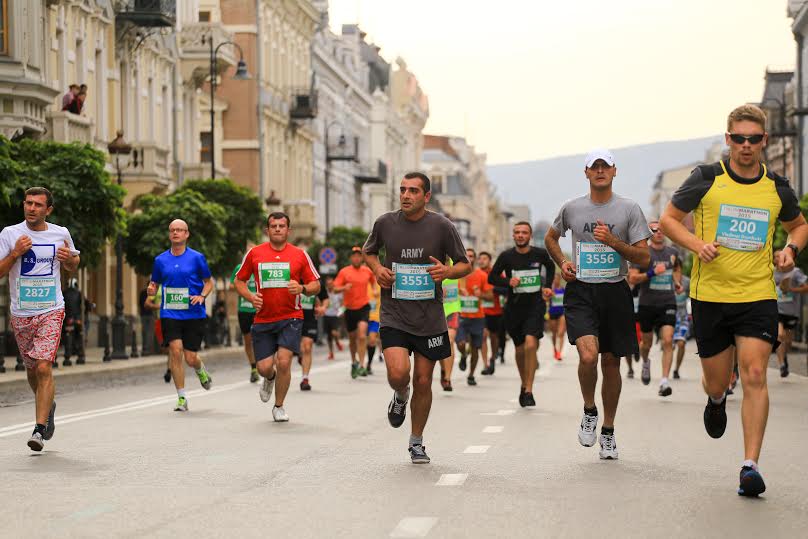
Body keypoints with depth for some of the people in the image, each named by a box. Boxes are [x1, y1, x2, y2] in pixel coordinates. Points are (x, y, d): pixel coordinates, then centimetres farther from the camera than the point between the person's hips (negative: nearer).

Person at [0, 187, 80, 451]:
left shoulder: (61, 234, 4)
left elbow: (72, 267, 20)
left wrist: (70, 258, -3)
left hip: (51, 311, -1)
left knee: (44, 368, -15)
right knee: (31, 369, 13)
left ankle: (40, 428, -13)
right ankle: (48, 405, 42)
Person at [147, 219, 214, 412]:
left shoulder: (197, 257, 1)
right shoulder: (160, 260, 7)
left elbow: (209, 282, 9)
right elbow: (154, 284, 16)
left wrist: (202, 296, -11)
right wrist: (151, 290, -8)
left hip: (194, 314, -1)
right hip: (170, 314, 1)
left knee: (190, 358, -1)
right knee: (175, 351, -14)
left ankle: (201, 370, 39)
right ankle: (182, 398, -4)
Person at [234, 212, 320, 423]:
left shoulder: (300, 255, 2)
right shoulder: (254, 253, 3)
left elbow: (316, 285, 5)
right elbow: (239, 281, 12)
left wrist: (302, 288, -17)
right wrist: (250, 297, -7)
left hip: (291, 318, -1)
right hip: (263, 318, 1)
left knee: (283, 361, -16)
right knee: (264, 367, -3)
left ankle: (279, 406, 7)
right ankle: (270, 379, 38)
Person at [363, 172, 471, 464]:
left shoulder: (442, 226, -6)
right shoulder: (385, 223, -2)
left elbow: (466, 265, 3)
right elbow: (368, 251, 19)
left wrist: (447, 271, -18)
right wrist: (377, 268, -3)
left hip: (430, 318, 0)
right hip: (394, 315, 0)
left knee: (423, 382, 5)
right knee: (398, 373, -20)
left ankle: (416, 442, 26)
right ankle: (400, 396, 19)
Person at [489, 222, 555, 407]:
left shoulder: (540, 254, -3)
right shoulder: (506, 256, -4)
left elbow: (550, 267, 19)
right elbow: (492, 277, 4)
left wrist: (547, 286, 6)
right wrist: (508, 281, -14)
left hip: (535, 304, -2)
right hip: (514, 306, 2)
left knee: (530, 344, -20)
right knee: (520, 349, 12)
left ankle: (528, 391, -15)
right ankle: (524, 384, 36)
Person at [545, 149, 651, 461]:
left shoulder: (629, 209, 1)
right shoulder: (571, 208, 5)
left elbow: (644, 257, -2)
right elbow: (550, 238, 24)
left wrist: (613, 241, -16)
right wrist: (562, 263, 7)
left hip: (615, 292, 1)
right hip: (580, 292, 0)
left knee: (611, 363, 7)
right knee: (588, 356, -21)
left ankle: (608, 431, 23)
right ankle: (589, 411, 6)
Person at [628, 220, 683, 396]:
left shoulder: (673, 252, 7)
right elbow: (632, 278, -11)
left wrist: (677, 282, 11)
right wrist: (652, 272, -22)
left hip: (668, 304, 1)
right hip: (647, 304, -1)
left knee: (668, 341, -15)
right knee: (647, 342, 13)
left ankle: (664, 382, -16)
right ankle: (645, 363, 48)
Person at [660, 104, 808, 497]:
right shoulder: (706, 179, -2)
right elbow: (669, 219, 4)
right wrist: (697, 244, -13)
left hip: (758, 295, 1)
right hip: (709, 295, 0)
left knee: (755, 376, -13)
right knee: (717, 382, 8)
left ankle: (750, 465, -11)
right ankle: (716, 400, 48)